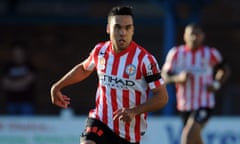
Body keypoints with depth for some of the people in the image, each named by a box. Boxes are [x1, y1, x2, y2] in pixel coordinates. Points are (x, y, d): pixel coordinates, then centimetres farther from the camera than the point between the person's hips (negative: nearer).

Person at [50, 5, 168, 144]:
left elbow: (162, 97, -15)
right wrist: (57, 86, 23)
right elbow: (83, 69, 23)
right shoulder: (100, 51, -1)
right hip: (100, 121, 2)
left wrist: (134, 111, -28)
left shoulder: (145, 59, -16)